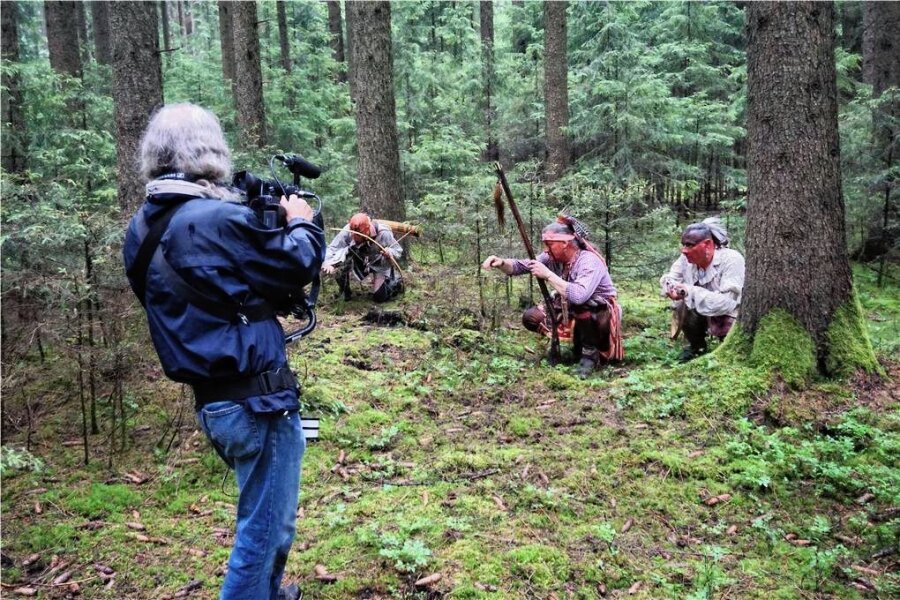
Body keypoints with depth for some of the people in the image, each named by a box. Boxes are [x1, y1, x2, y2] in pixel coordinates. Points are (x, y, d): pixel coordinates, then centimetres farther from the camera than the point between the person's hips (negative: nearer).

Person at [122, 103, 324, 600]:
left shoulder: (143, 228, 5)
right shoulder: (216, 219, -22)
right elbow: (296, 264, -12)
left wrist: (267, 222, 11)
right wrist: (301, 223, 7)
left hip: (216, 401, 9)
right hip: (255, 399, -9)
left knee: (266, 516, 28)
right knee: (265, 525, 7)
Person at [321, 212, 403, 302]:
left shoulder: (383, 233, -33)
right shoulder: (347, 231, -31)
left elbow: (398, 250, -23)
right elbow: (332, 248, -29)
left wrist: (390, 253, -47)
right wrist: (327, 263, -48)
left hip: (379, 266, -2)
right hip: (358, 263, 2)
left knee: (380, 297, -8)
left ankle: (396, 281, 26)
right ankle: (345, 291, 1)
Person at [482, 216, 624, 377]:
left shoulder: (589, 261, -29)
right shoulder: (553, 257, -7)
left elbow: (579, 296, -46)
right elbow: (521, 265, -6)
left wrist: (548, 275, -39)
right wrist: (501, 263, -28)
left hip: (602, 315, -8)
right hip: (570, 312, 8)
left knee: (580, 306, -40)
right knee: (531, 318, -6)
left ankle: (590, 352, -14)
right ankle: (579, 342, 9)